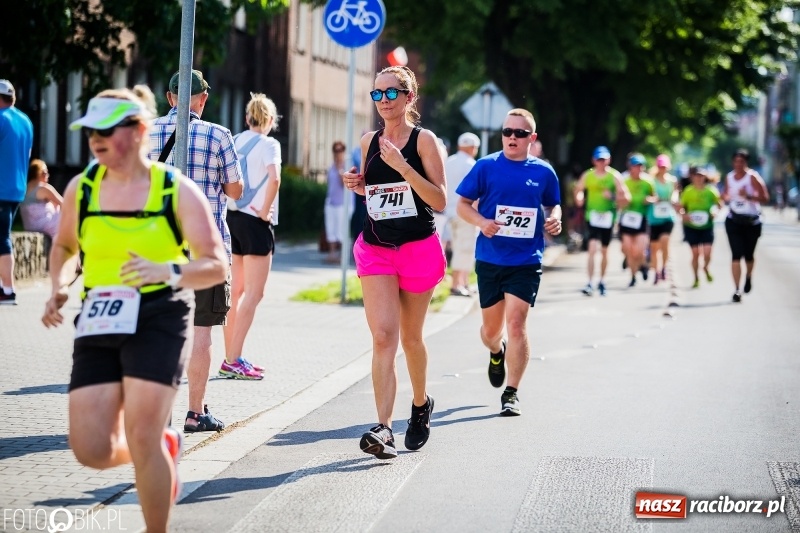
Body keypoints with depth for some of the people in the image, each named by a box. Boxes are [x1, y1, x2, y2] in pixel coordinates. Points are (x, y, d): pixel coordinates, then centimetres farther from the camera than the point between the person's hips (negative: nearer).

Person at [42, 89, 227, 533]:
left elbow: (216, 266, -7)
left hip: (159, 321, -4)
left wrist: (168, 272, -26)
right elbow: (64, 246, 24)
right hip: (98, 326, 4)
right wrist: (59, 288, 4)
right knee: (91, 450, -4)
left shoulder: (176, 190, -5)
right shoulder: (81, 189, 6)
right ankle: (164, 446, 29)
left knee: (141, 439, -14)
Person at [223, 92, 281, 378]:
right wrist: (265, 211, -14)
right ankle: (233, 360, -9)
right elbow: (274, 178, -24)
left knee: (236, 291, 14)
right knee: (253, 293, -4)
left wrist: (229, 203, 9)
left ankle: (231, 357, 16)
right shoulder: (268, 144, -8)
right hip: (255, 222, -7)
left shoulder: (233, 142, 10)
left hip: (232, 218, 7)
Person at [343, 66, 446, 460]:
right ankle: (383, 429, -20)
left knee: (410, 337, 11)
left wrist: (403, 166, -22)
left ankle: (421, 403, 39)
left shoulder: (424, 140, -6)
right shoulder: (368, 142, 7)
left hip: (419, 248, -3)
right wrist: (357, 185, 1)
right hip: (375, 249, 3)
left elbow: (440, 201, -13)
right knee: (383, 336, -13)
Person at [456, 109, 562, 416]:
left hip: (526, 261, -1)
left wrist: (554, 219, -4)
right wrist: (481, 221, -16)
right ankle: (496, 353, 49)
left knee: (516, 322, -12)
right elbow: (463, 204, 3)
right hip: (489, 259, 1)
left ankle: (511, 394, -3)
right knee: (491, 327, 11)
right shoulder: (486, 167, -1)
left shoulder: (543, 172, 3)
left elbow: (553, 205, 18)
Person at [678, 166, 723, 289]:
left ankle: (705, 268, 26)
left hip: (707, 225, 0)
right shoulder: (688, 191, -5)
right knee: (695, 253, 2)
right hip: (691, 227, 0)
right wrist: (683, 215, -18)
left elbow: (719, 204, 6)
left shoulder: (710, 190, -5)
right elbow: (681, 206, 2)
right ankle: (696, 278, 18)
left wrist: (714, 212, -12)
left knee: (707, 252, -8)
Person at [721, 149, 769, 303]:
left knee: (749, 255, 12)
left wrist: (748, 196, -31)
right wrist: (726, 198, -3)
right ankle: (737, 290, -11)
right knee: (736, 255, -10)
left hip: (752, 222, -2)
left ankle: (748, 276, 45)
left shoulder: (753, 177, -12)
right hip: (734, 221, 2)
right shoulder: (729, 177, 3)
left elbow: (765, 198, -18)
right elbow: (725, 194, 20)